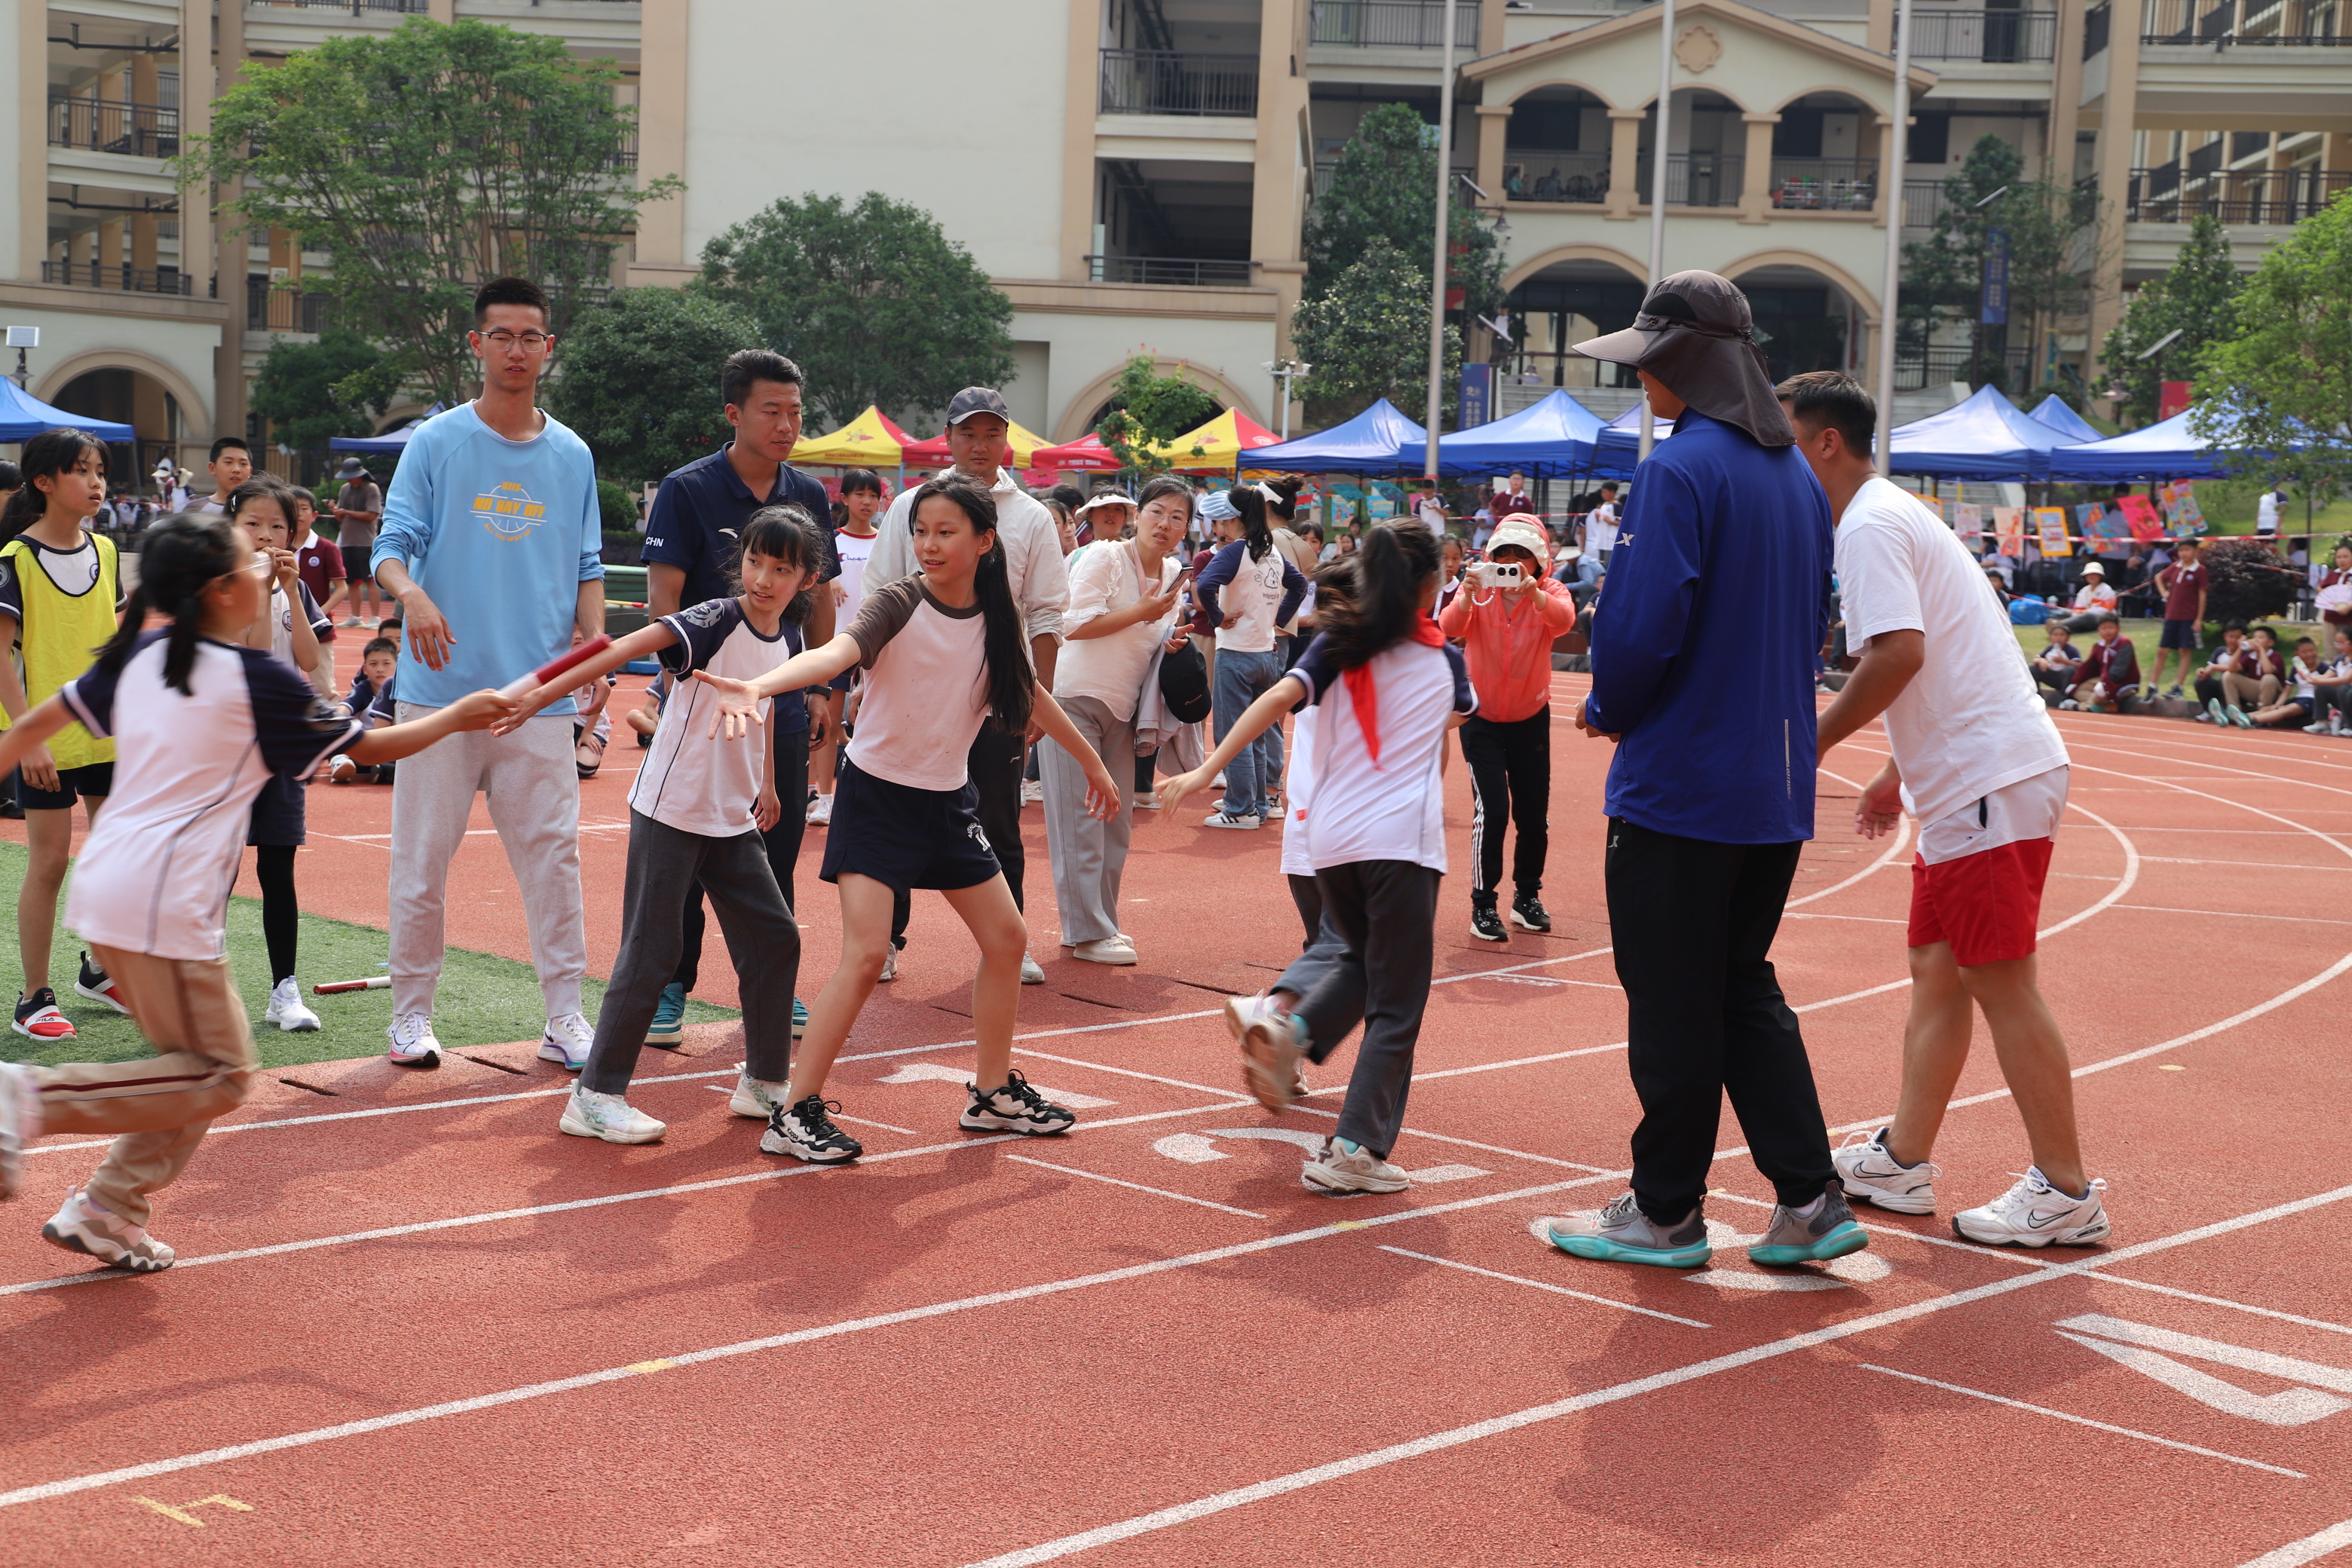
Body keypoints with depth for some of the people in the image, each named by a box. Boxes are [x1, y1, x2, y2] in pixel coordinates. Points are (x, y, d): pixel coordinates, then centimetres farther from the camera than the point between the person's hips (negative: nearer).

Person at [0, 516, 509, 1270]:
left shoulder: (138, 655, 11)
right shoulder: (257, 681, -7)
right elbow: (372, 747, 3)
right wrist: (456, 717, 17)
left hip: (103, 885, 8)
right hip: (163, 901, -8)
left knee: (192, 1063, 18)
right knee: (219, 1078, -1)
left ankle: (107, 1211, 16)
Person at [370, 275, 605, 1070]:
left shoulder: (573, 457, 11)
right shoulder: (436, 443, 3)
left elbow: (587, 568, 14)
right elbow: (391, 545, -2)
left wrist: (595, 642, -4)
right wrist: (410, 592, -24)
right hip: (443, 687, -2)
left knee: (553, 855, 0)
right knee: (423, 857, 3)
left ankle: (565, 1017, 7)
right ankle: (412, 1013, 14)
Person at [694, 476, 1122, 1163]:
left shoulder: (1002, 618, -3)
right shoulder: (897, 603, -19)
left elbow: (1029, 694, 15)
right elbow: (837, 652, -37)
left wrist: (1091, 761, 27)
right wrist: (758, 686, -57)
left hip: (949, 801, 6)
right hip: (877, 796, -6)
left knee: (1007, 937, 10)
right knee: (865, 953, -16)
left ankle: (994, 1093, 27)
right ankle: (795, 1114, -8)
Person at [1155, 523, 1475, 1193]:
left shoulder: (1339, 646, 6)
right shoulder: (1443, 657, 9)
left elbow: (1279, 698, -11)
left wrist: (1205, 771, -13)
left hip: (1330, 837, 3)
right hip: (1404, 838, -3)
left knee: (1362, 961, 27)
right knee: (1395, 1005, 3)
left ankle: (1292, 1031, 0)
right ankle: (1354, 1151, -6)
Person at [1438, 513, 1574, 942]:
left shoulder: (1550, 592, -7)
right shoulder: (1481, 591, -9)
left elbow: (1564, 620, -31)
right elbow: (1449, 627, -27)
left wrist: (1532, 592, -49)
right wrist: (1468, 595, -47)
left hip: (1531, 718, 2)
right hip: (1481, 718, -2)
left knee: (1534, 813, 8)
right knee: (1491, 809, -14)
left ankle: (1527, 898, 28)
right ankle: (1483, 906, -6)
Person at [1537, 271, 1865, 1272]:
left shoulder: (1682, 468, -16)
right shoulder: (1798, 476, 11)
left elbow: (1642, 626, -21)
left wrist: (1609, 710, -2)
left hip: (1680, 783, -8)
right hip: (1777, 785, 8)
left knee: (1673, 1004, 3)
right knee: (1744, 989, 16)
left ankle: (1667, 1213, 13)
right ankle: (1809, 1200, 13)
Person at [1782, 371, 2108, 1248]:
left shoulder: (1869, 526, -12)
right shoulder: (1894, 516, 20)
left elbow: (1898, 654, -23)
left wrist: (1812, 742, -13)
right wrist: (1897, 773, 25)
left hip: (1991, 781, -10)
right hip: (1966, 784, 10)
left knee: (2002, 985, -6)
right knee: (1937, 971, 12)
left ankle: (2064, 1194, -1)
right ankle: (1901, 1162, 18)